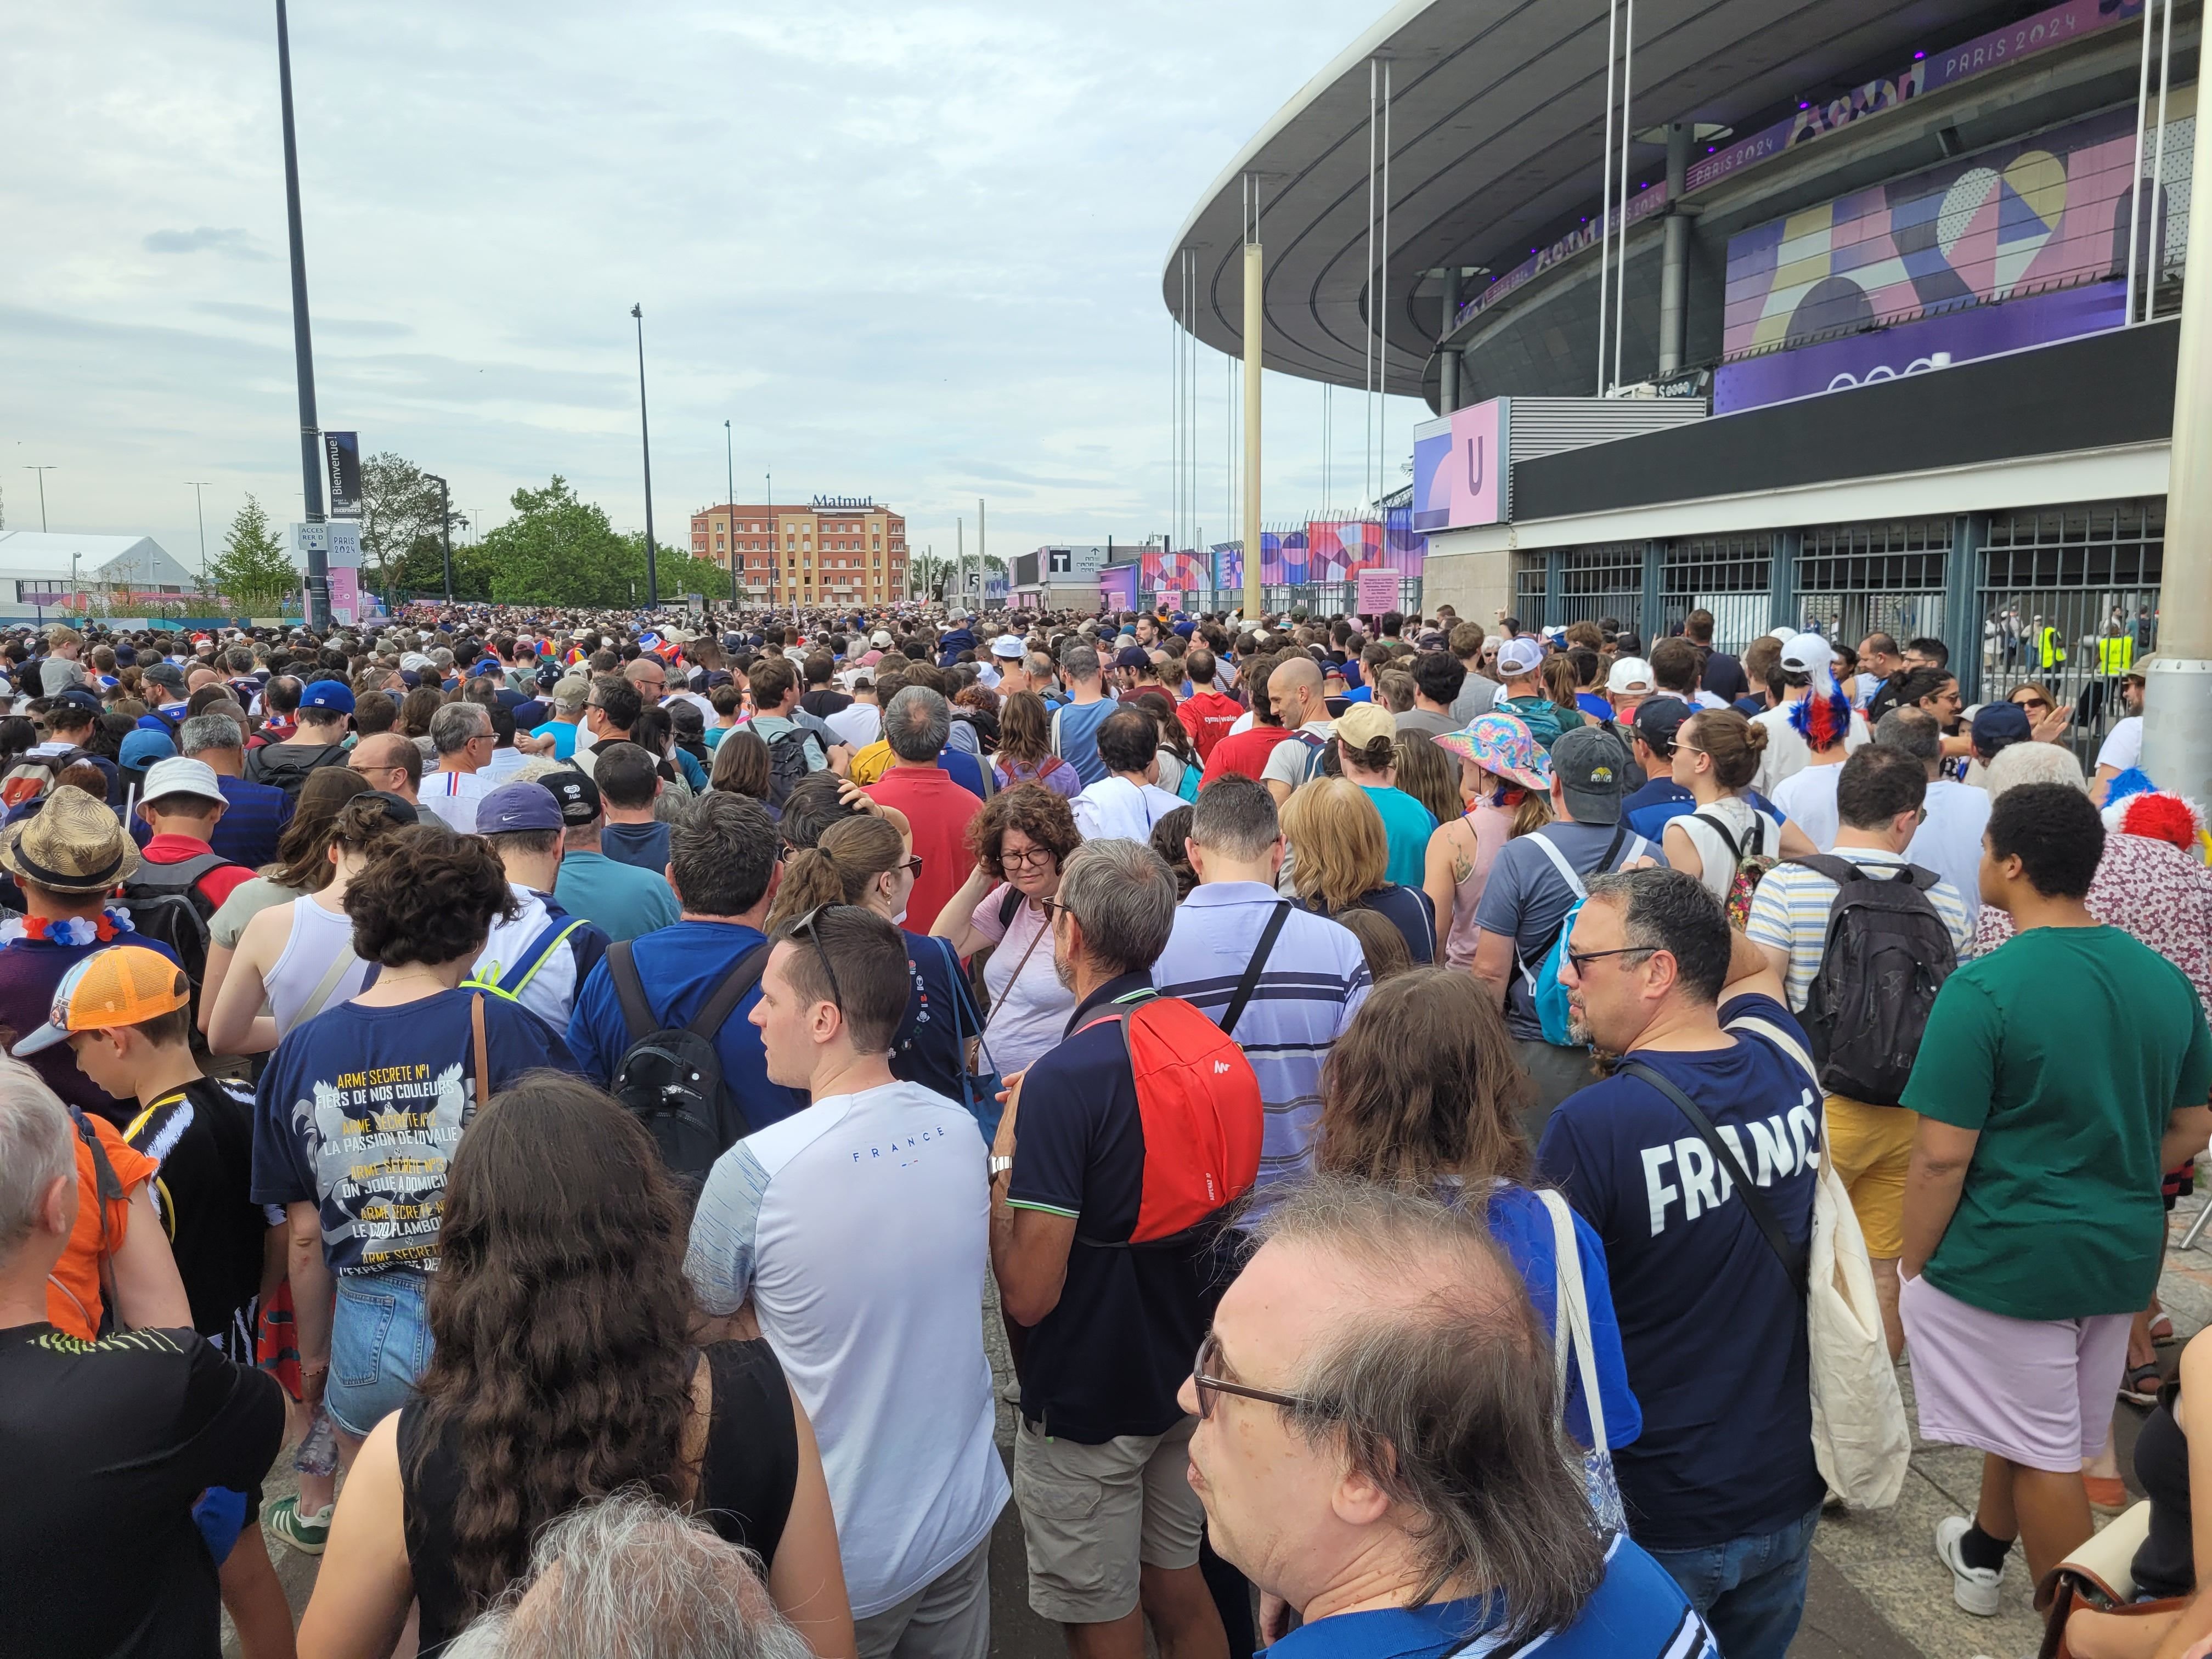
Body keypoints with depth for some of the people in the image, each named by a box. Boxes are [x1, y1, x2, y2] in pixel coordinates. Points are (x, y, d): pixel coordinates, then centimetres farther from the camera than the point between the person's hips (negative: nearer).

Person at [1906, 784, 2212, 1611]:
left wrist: (1911, 1266, -9)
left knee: (2045, 1453, 9)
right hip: (2124, 1254, 7)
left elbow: (1942, 1156, -21)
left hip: (2009, 1256, -7)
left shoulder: (1983, 989, -22)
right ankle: (1984, 1550, 46)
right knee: (2028, 1418, 25)